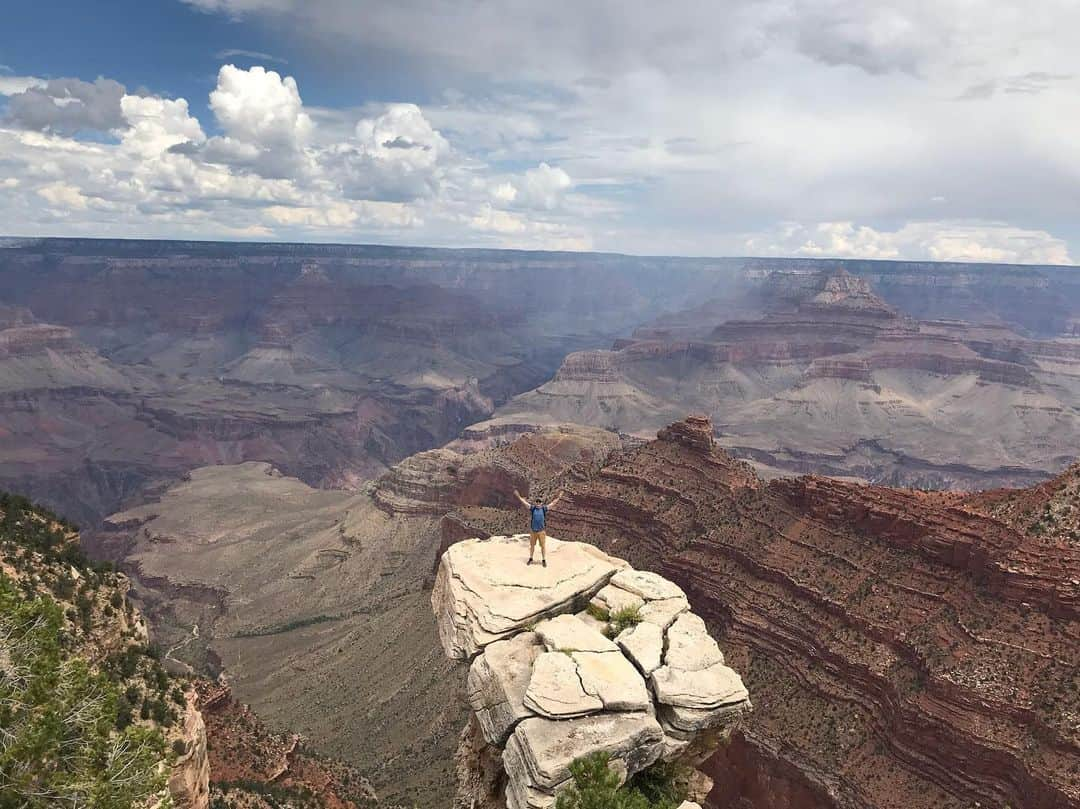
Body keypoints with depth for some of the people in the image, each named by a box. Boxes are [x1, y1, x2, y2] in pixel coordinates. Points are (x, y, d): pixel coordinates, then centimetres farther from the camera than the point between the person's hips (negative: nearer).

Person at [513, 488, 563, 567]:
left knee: (543, 546, 3)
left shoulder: (544, 508, 0)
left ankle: (544, 560, 13)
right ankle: (531, 559, 26)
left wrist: (558, 498, -2)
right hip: (533, 530, 1)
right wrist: (518, 496, -4)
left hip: (541, 531, -1)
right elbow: (524, 502, 1)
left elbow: (553, 503, 2)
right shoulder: (532, 508, 1)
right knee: (532, 545, 12)